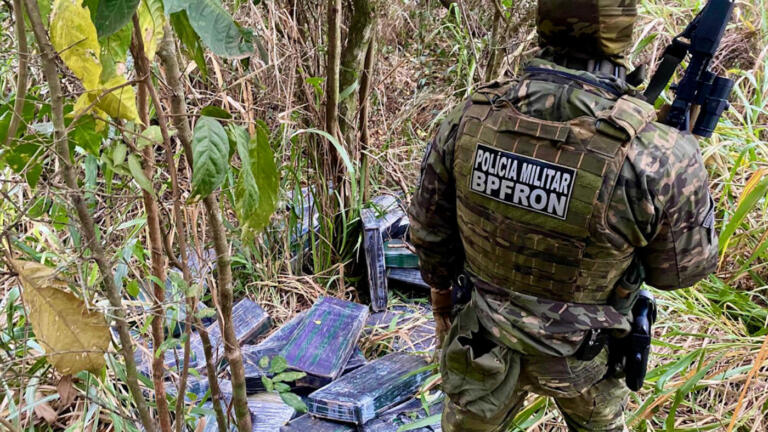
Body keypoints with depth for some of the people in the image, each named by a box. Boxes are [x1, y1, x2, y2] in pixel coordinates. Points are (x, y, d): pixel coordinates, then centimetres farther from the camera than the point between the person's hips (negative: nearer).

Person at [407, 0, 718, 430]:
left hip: (485, 344, 2)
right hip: (578, 358, -1)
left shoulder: (470, 119, -20)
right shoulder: (658, 155, -32)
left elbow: (430, 228, -5)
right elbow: (682, 267, -12)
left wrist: (441, 287, 15)